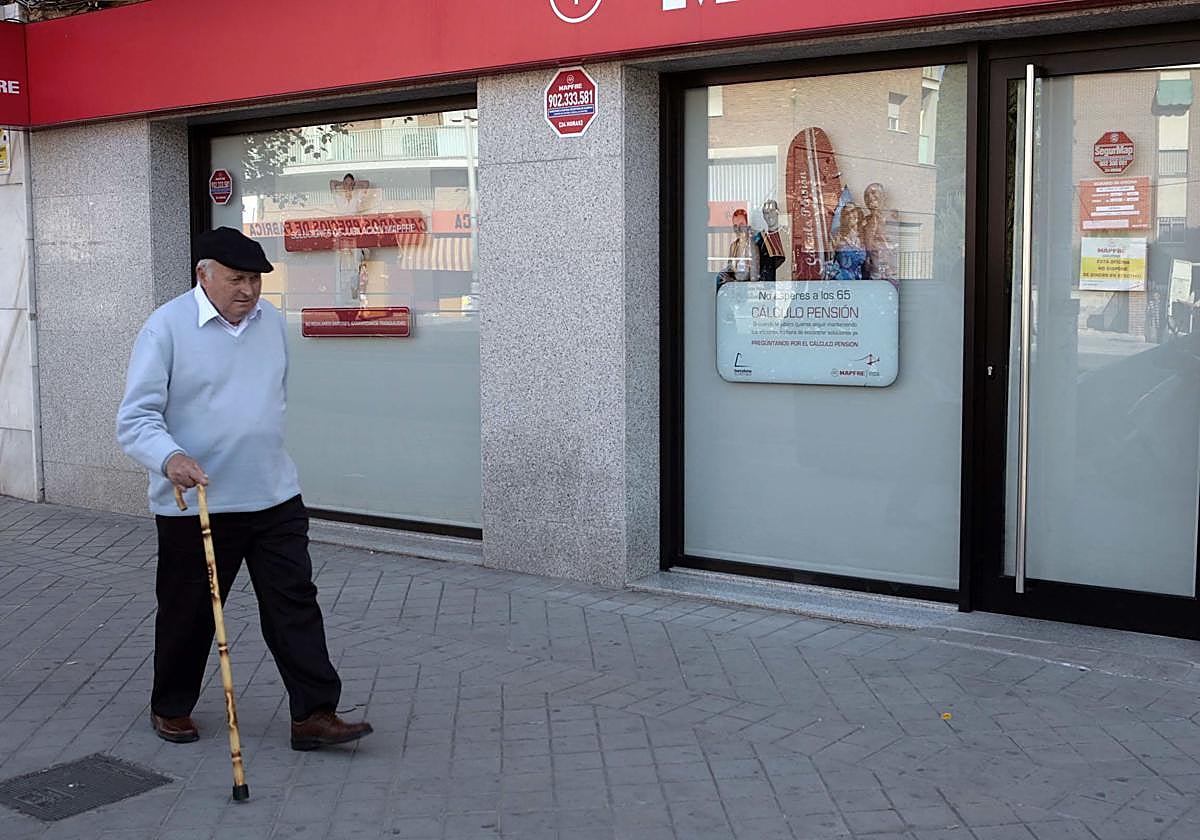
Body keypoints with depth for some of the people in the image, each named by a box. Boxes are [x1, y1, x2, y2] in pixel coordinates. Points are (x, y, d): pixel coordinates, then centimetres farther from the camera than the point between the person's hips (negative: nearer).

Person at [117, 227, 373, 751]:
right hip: (195, 504, -4)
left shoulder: (272, 320, 7)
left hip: (275, 497, 5)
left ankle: (314, 714, 6)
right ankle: (171, 708, 31)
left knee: (295, 604, 1)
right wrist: (169, 457, -34)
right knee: (188, 611, 10)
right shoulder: (167, 327, -10)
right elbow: (136, 417, -15)